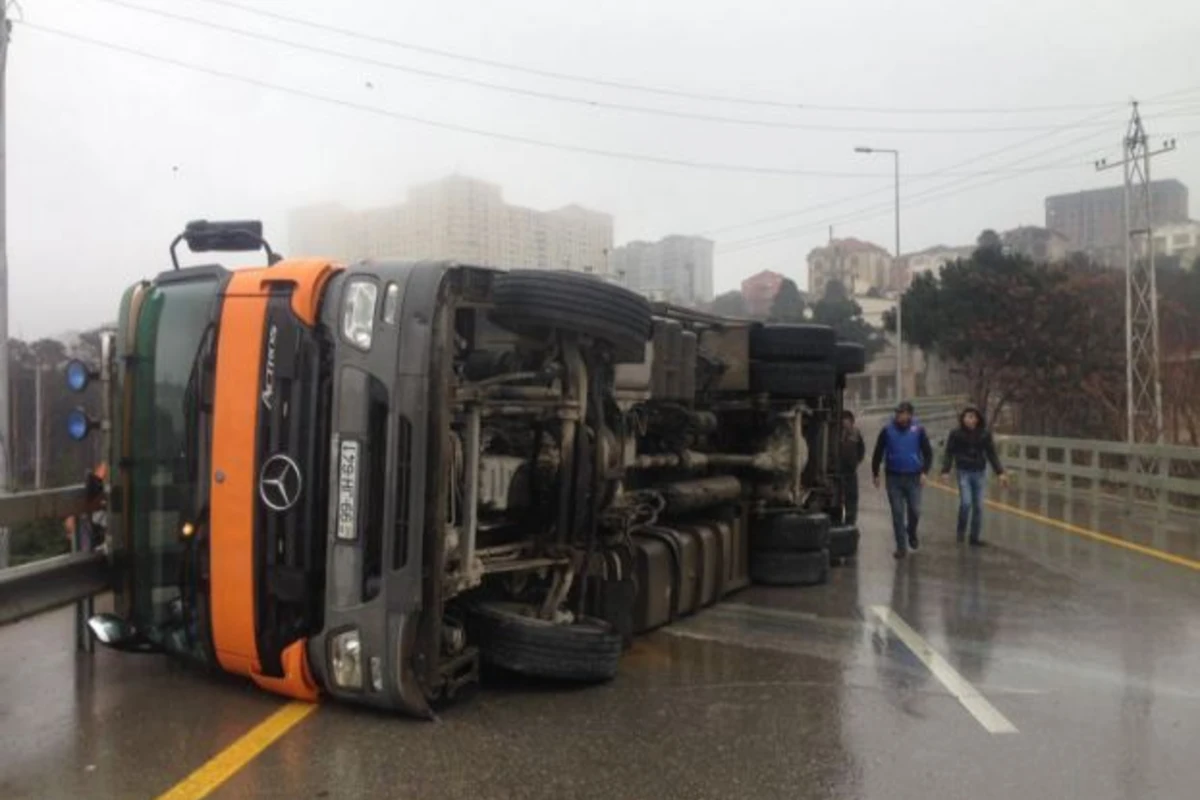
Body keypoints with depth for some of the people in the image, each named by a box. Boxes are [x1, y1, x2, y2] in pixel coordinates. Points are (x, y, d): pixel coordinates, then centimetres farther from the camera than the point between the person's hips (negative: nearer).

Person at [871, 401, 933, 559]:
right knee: (897, 513, 2)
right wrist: (875, 474, 5)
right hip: (894, 478, 0)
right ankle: (901, 547, 11)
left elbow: (928, 453, 3)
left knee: (915, 510, 1)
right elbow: (878, 453, 6)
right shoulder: (887, 430, -1)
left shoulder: (918, 430, -1)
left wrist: (924, 471, -9)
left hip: (913, 477, 0)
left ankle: (912, 534, 32)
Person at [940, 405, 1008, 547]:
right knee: (966, 502, -14)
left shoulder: (985, 434, -2)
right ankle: (961, 530, 11)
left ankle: (975, 537, 16)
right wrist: (945, 471, -15)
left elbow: (992, 454, 3)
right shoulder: (956, 434, -7)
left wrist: (1000, 473, -2)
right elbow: (949, 453, -5)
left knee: (978, 506, 5)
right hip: (964, 472, -2)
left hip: (979, 472, 3)